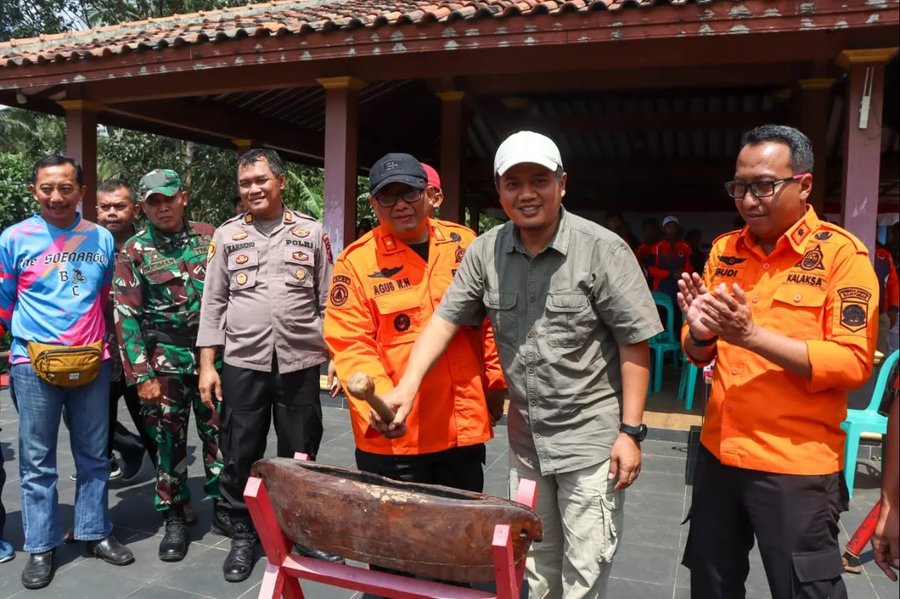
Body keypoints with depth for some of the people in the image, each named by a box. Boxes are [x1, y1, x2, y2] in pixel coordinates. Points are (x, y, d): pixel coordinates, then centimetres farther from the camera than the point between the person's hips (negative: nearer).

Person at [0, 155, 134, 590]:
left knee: (93, 455, 11)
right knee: (37, 461, 6)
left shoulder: (102, 239, 6)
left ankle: (95, 533, 25)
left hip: (92, 361, 2)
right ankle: (40, 547, 17)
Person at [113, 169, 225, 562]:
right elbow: (126, 317, -4)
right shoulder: (134, 252, -1)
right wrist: (142, 375, -9)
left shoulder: (209, 237, 5)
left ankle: (222, 507, 24)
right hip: (166, 362, -1)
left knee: (221, 434, 8)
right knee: (169, 440, 7)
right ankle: (174, 520, 22)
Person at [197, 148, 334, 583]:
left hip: (300, 364, -1)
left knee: (300, 456, 9)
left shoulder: (311, 233, 4)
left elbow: (328, 303, 6)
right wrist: (207, 365, 1)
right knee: (239, 456, 8)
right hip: (242, 365, 1)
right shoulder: (227, 235, 6)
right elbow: (213, 304, 6)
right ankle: (243, 537, 26)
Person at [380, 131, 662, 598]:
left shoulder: (602, 249, -15)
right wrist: (408, 385, -15)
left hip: (591, 436, -4)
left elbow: (635, 342, -13)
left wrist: (630, 430, -14)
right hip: (525, 437, 5)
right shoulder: (485, 252, -3)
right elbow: (446, 318, -2)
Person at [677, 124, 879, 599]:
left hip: (796, 465, -5)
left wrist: (752, 334, -25)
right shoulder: (723, 251, 5)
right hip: (718, 453, 5)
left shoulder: (841, 253, -9)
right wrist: (700, 332, -13)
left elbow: (853, 363, -16)